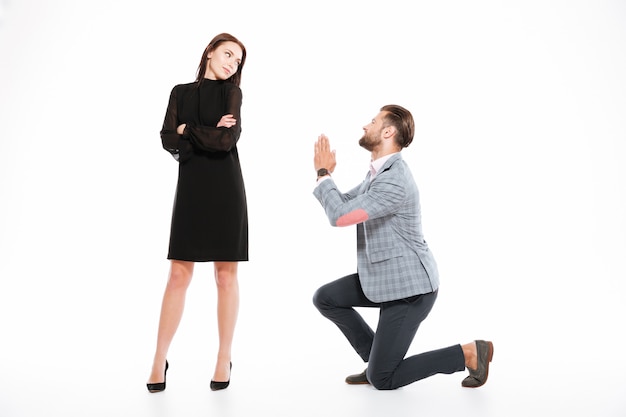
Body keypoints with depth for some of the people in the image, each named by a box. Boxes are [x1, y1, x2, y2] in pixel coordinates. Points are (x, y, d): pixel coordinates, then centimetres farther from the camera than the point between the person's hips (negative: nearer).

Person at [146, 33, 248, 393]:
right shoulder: (181, 91, 12)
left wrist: (187, 130, -2)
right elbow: (168, 140, -2)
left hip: (226, 189, -2)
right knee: (179, 276, 1)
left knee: (226, 275, 3)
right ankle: (160, 360, 12)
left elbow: (229, 139, -12)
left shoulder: (232, 92, 5)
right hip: (190, 189, 2)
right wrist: (209, 136, -11)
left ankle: (225, 359, 13)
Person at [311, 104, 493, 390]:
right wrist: (325, 173, -3)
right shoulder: (379, 172, 8)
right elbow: (342, 205, 12)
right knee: (325, 298, 4)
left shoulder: (394, 181, -27)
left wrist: (323, 174, -15)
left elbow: (339, 217, -29)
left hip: (409, 286, -9)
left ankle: (469, 353, 6)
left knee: (381, 380, -2)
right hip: (386, 278, 9)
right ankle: (377, 358, 15)